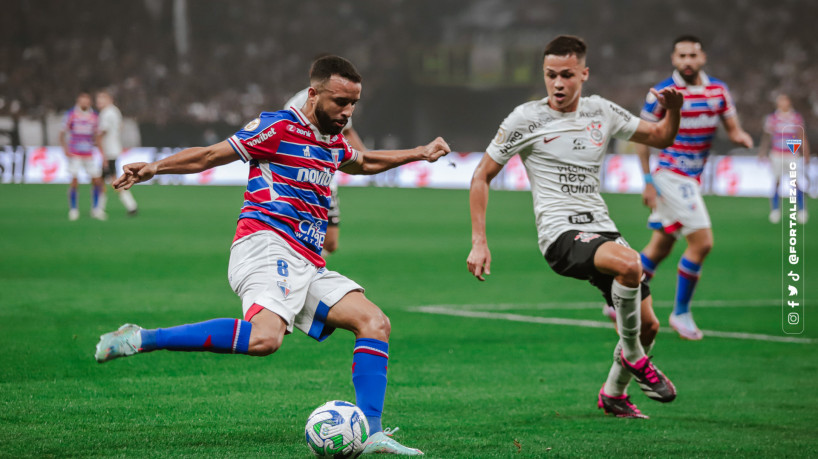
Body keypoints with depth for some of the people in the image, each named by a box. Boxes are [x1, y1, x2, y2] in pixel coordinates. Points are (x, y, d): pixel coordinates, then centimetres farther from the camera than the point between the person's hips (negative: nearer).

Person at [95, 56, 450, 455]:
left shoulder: (334, 144, 25)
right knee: (264, 337, -34)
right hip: (266, 244, -9)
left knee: (374, 322, -2)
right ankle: (139, 339, -27)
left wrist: (419, 153, 48)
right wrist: (154, 167, -12)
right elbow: (210, 155, 0)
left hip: (307, 264, 9)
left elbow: (362, 163, 49)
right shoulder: (278, 127, 0)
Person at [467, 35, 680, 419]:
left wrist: (673, 111, -3)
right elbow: (482, 176, 3)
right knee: (629, 262, -35)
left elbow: (660, 137, 21)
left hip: (601, 228, 6)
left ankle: (613, 394, 31)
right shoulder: (527, 119, -3)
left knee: (648, 325, 5)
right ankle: (633, 357, -13)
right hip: (560, 234, -6)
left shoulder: (602, 113, 10)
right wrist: (479, 242, -5)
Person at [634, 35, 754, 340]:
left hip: (692, 179, 6)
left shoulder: (718, 91, 5)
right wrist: (648, 181, -10)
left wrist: (741, 137, -14)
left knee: (660, 247, 13)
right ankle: (681, 313, -2)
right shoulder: (662, 93, -11)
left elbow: (733, 128, 11)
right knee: (702, 241, -14)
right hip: (669, 176, -6)